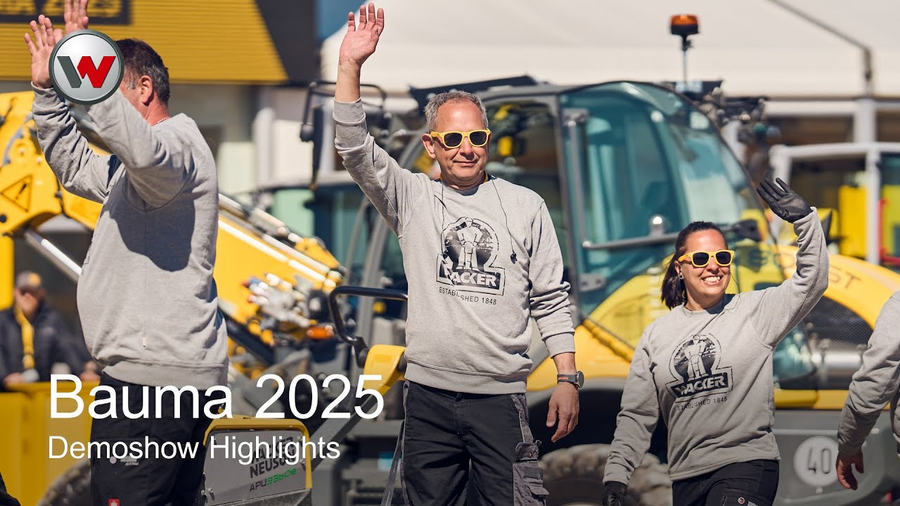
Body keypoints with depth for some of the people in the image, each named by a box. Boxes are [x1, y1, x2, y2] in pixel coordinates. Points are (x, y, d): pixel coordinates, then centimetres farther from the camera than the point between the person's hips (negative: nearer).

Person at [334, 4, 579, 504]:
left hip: (501, 397, -1)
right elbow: (356, 150, -6)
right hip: (429, 395, 1)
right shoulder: (413, 198, 8)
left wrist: (568, 379, 1)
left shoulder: (524, 206, 8)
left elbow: (551, 299, 9)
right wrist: (350, 67, -16)